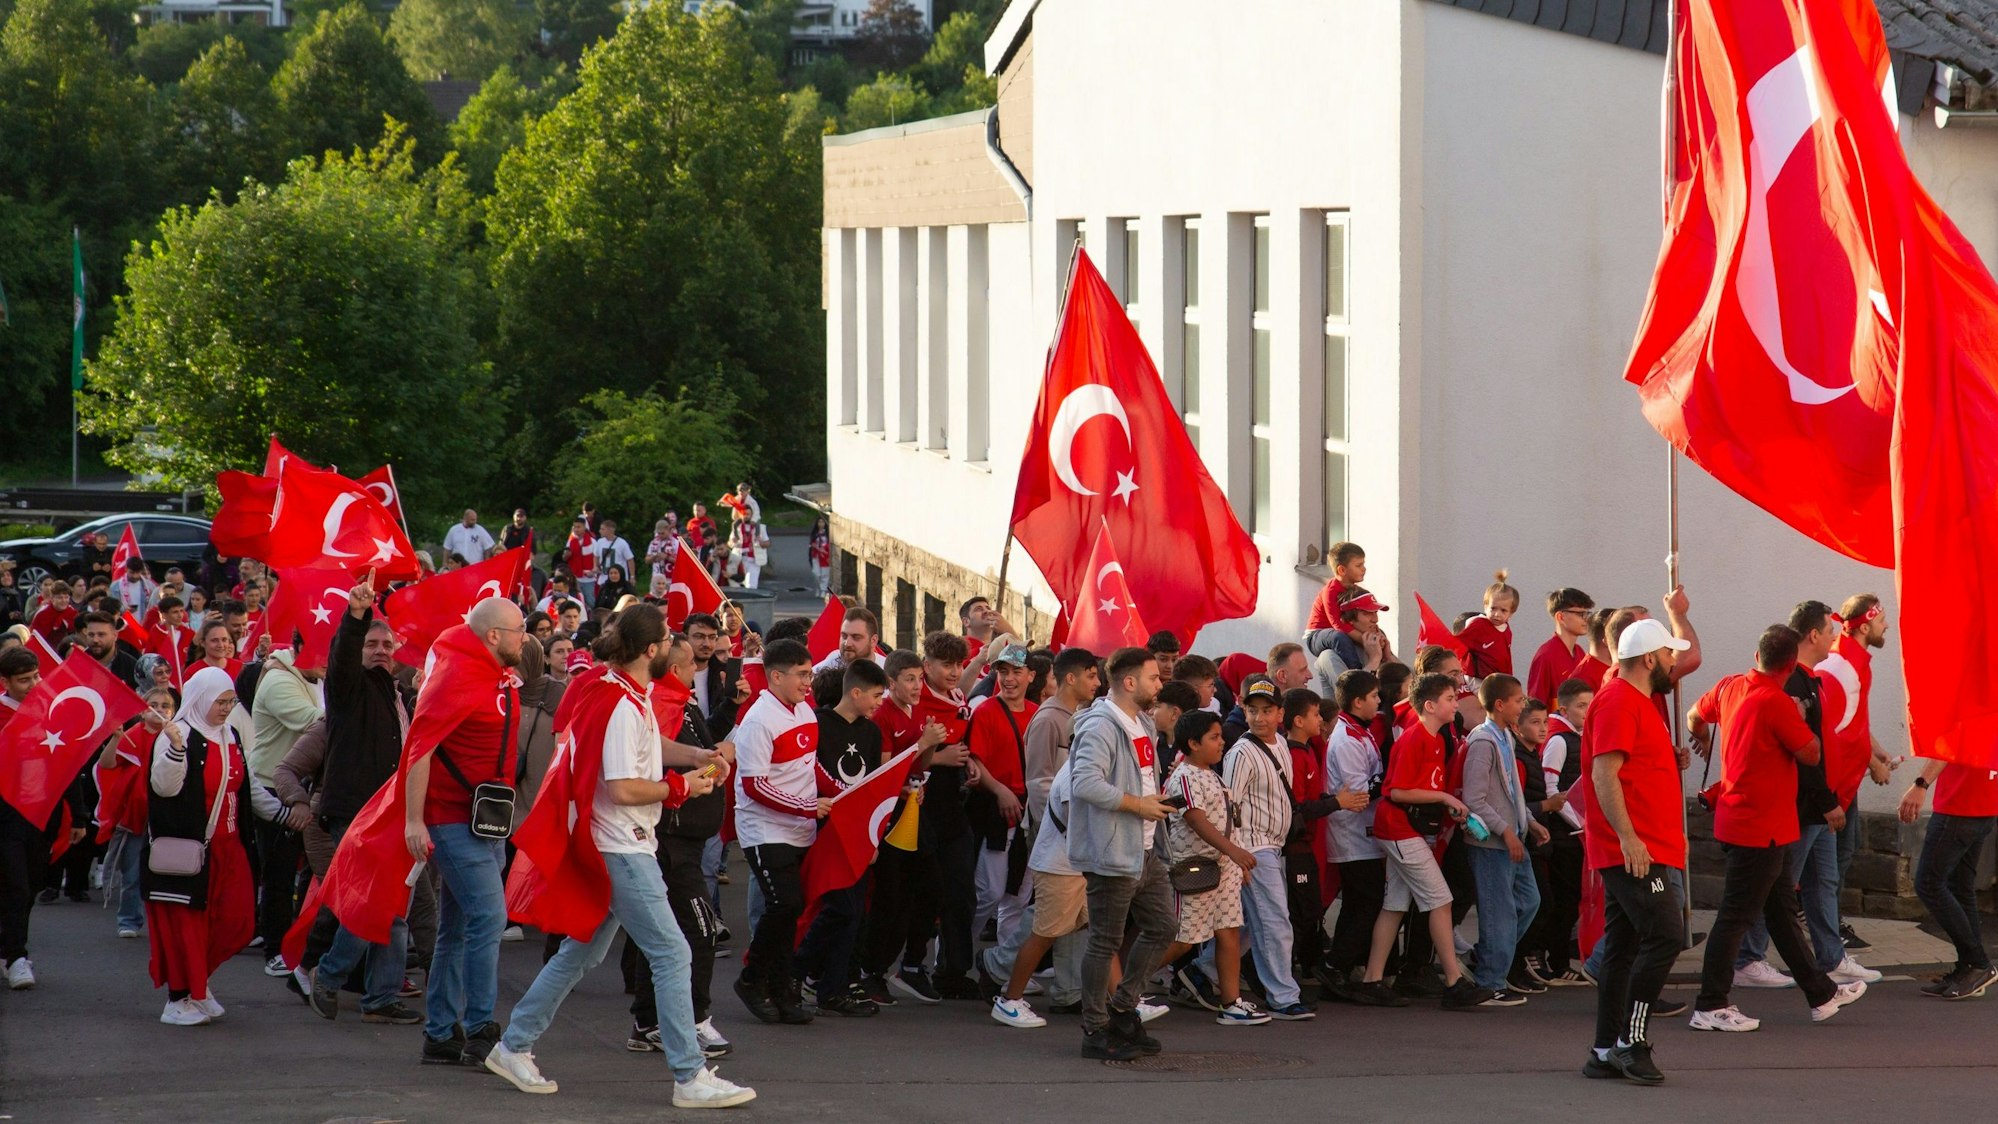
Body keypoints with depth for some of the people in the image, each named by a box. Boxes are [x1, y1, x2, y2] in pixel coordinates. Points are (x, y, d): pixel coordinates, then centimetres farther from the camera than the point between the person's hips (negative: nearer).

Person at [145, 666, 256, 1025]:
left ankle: (195, 981, 23)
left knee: (236, 922, 3)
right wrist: (175, 749, -35)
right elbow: (164, 786, -22)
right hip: (187, 848, -8)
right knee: (184, 922, -3)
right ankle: (180, 997, 7)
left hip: (227, 847, 8)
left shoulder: (230, 737, 15)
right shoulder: (179, 735, -10)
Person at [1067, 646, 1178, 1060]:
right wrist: (1137, 804, -21)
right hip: (1111, 855, -10)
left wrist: (1155, 800, 12)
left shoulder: (1143, 724, 16)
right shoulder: (1101, 727, -17)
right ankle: (1095, 1031, 6)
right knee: (1106, 943, -2)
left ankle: (1122, 1009, 24)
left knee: (1162, 926, 13)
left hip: (1143, 851, 10)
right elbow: (1087, 783, -29)